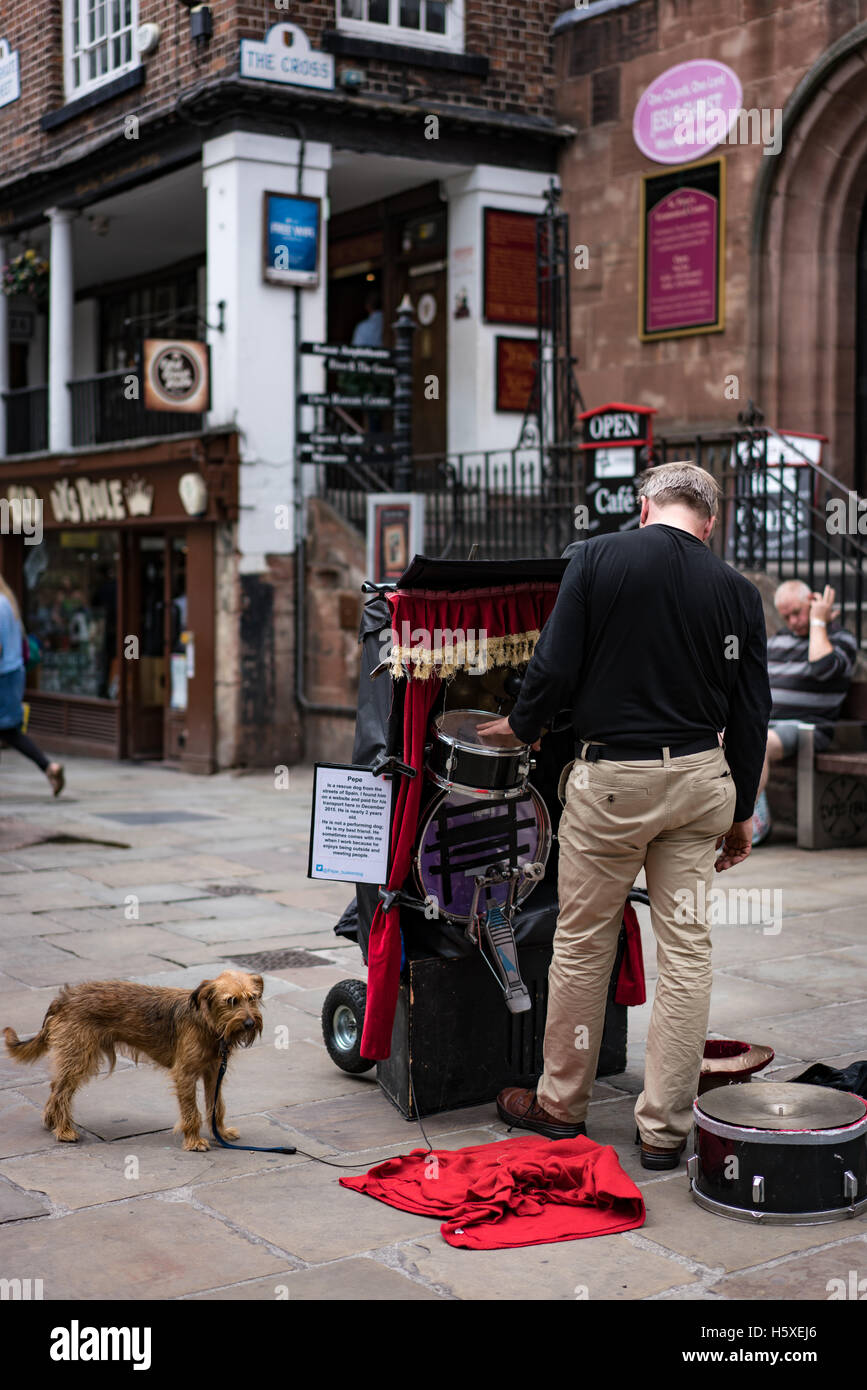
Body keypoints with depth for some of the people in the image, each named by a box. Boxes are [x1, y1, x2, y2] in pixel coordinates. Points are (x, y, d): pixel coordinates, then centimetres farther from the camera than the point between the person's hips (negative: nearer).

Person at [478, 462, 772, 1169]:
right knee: (688, 948, 7)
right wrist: (741, 812, 14)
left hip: (613, 776, -2)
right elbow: (752, 712, 4)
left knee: (583, 941, 11)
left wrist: (523, 726, 11)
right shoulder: (738, 591, 2)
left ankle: (562, 1103, 25)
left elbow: (555, 667, -10)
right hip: (700, 777, 3)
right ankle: (665, 1128, 13)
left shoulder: (599, 558, -6)